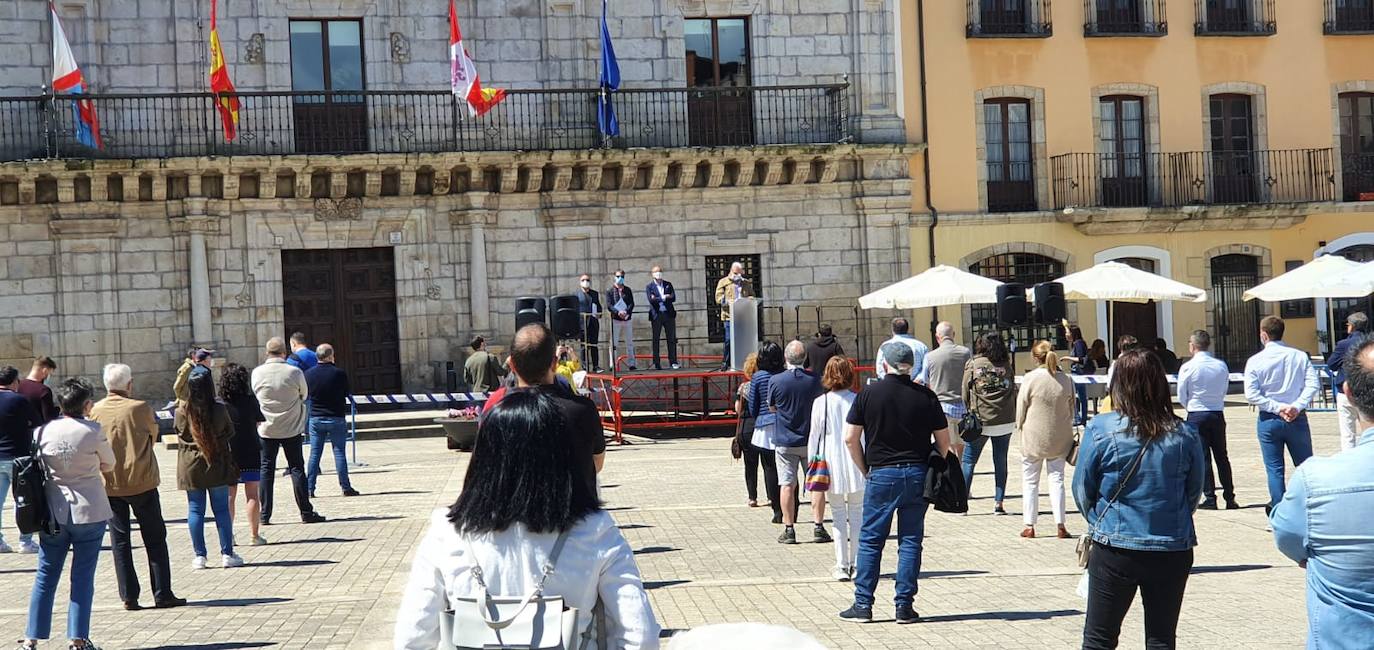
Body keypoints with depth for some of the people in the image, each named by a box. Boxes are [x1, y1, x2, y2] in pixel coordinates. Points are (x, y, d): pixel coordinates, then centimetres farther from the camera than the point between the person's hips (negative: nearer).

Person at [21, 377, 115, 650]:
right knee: (83, 576, 4)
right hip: (89, 512, -3)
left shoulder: (43, 431, -2)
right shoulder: (93, 431, -11)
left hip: (53, 512, 3)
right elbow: (109, 465, 3)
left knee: (45, 576, 12)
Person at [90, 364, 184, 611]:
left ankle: (129, 596, 6)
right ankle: (162, 594, 6)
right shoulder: (140, 408, -10)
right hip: (142, 481, -2)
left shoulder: (96, 411, -2)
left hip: (109, 485, 3)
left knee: (120, 541, 9)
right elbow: (153, 436, 5)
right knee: (154, 538, 7)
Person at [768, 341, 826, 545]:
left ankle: (789, 530, 4)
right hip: (811, 439, 1)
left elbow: (772, 407, 3)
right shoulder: (814, 380, -7)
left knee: (787, 485, 3)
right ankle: (818, 527, 7)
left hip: (785, 441, -1)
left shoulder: (775, 381, -11)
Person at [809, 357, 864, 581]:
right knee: (857, 514, 10)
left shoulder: (820, 403, -5)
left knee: (838, 516, 6)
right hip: (857, 467, 1)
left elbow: (815, 437, -2)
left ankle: (842, 566, 6)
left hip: (832, 465, 0)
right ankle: (856, 564, 12)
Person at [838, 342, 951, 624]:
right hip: (917, 475, 1)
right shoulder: (926, 396, 1)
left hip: (881, 474, -1)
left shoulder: (869, 394, -3)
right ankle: (905, 606, 6)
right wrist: (933, 469, 16)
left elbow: (850, 438, -3)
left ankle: (863, 603, 7)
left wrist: (865, 469, 8)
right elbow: (943, 441, 4)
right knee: (910, 541, 6)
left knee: (870, 540, 7)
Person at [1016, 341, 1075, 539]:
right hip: (1059, 438, 3)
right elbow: (1072, 408, 8)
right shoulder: (1066, 380, -3)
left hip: (1034, 437, -3)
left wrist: (1021, 427, 10)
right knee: (1057, 479, 10)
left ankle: (1029, 526, 11)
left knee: (1030, 481, 9)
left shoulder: (1031, 378, -13)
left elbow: (1021, 407, -6)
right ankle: (1061, 525, 6)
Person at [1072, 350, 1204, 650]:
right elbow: (1195, 491, 7)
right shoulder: (1185, 435, -6)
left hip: (1115, 548, -2)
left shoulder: (1101, 429, -13)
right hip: (1173, 550, 2)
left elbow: (1082, 490, -3)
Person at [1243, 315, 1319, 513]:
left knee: (1274, 469, 5)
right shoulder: (1300, 356, 0)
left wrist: (1278, 408, -11)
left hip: (1269, 420, -1)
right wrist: (1297, 406, -15)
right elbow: (1312, 384, -10)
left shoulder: (1255, 361, -6)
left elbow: (1251, 395, -13)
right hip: (1297, 419, 1)